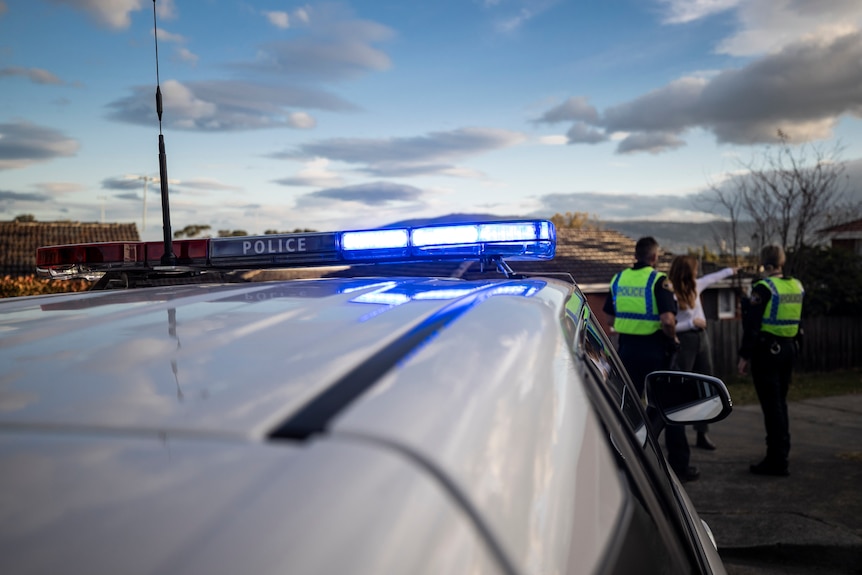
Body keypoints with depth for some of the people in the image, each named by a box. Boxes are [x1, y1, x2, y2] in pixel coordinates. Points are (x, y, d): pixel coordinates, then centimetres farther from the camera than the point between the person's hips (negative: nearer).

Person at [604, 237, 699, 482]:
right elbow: (667, 320, -22)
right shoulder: (658, 280, -12)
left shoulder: (618, 279, 5)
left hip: (626, 349, 5)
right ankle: (679, 466, 13)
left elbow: (609, 317, 10)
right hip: (654, 350, -5)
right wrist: (673, 340, -5)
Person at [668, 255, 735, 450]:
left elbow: (711, 278, 29)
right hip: (684, 341, -8)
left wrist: (729, 270, 42)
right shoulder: (671, 294, -18)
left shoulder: (695, 286, 7)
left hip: (702, 338, 8)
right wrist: (691, 323, -18)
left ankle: (702, 434, 17)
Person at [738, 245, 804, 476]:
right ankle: (781, 453, 28)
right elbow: (798, 321, 14)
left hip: (767, 349, -7)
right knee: (780, 403, 18)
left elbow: (752, 325, -17)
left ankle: (777, 461, 0)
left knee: (771, 405, -3)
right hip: (788, 349, 7)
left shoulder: (763, 288, -15)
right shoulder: (797, 286, 7)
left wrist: (745, 355, -11)